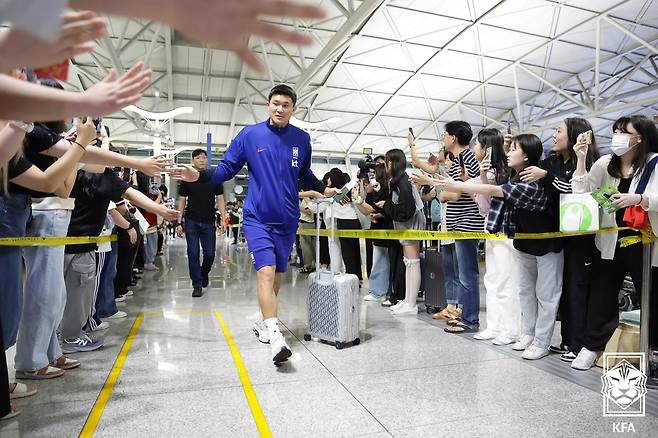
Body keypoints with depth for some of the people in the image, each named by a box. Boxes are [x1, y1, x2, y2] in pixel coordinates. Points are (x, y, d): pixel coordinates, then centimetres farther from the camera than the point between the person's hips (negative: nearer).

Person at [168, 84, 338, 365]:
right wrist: (199, 176, -13)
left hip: (288, 219, 3)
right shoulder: (250, 135, -2)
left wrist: (324, 189, 9)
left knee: (277, 274, 11)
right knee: (266, 272, -16)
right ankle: (275, 337, -14)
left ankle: (264, 323, 30)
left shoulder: (301, 139, 5)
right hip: (257, 217, -3)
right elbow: (227, 168, 0)